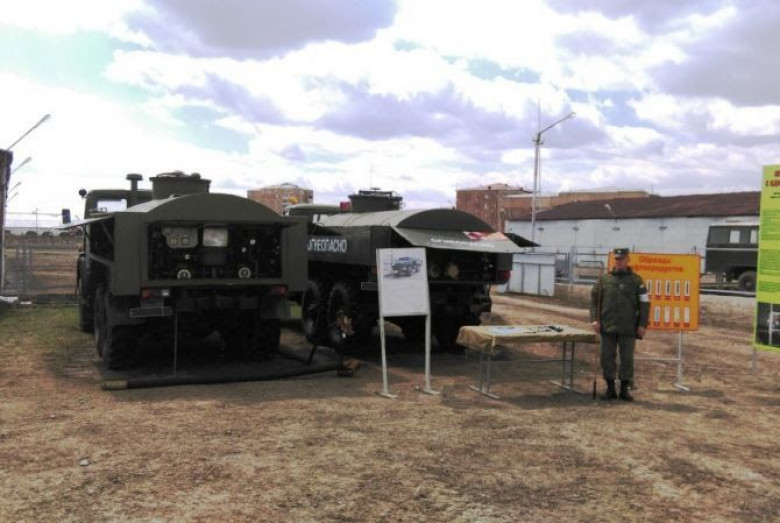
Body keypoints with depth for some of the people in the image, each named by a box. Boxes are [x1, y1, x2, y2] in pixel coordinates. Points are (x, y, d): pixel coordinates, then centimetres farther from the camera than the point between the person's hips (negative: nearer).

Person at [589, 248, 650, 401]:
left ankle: (624, 390, 14)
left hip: (628, 328, -1)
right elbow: (594, 299, 8)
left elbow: (644, 303, 3)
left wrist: (642, 324, -3)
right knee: (607, 358, 4)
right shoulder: (604, 279, 6)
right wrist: (595, 319, -1)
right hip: (608, 327, 1)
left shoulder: (636, 280, 3)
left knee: (627, 359, 3)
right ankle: (610, 389, 15)